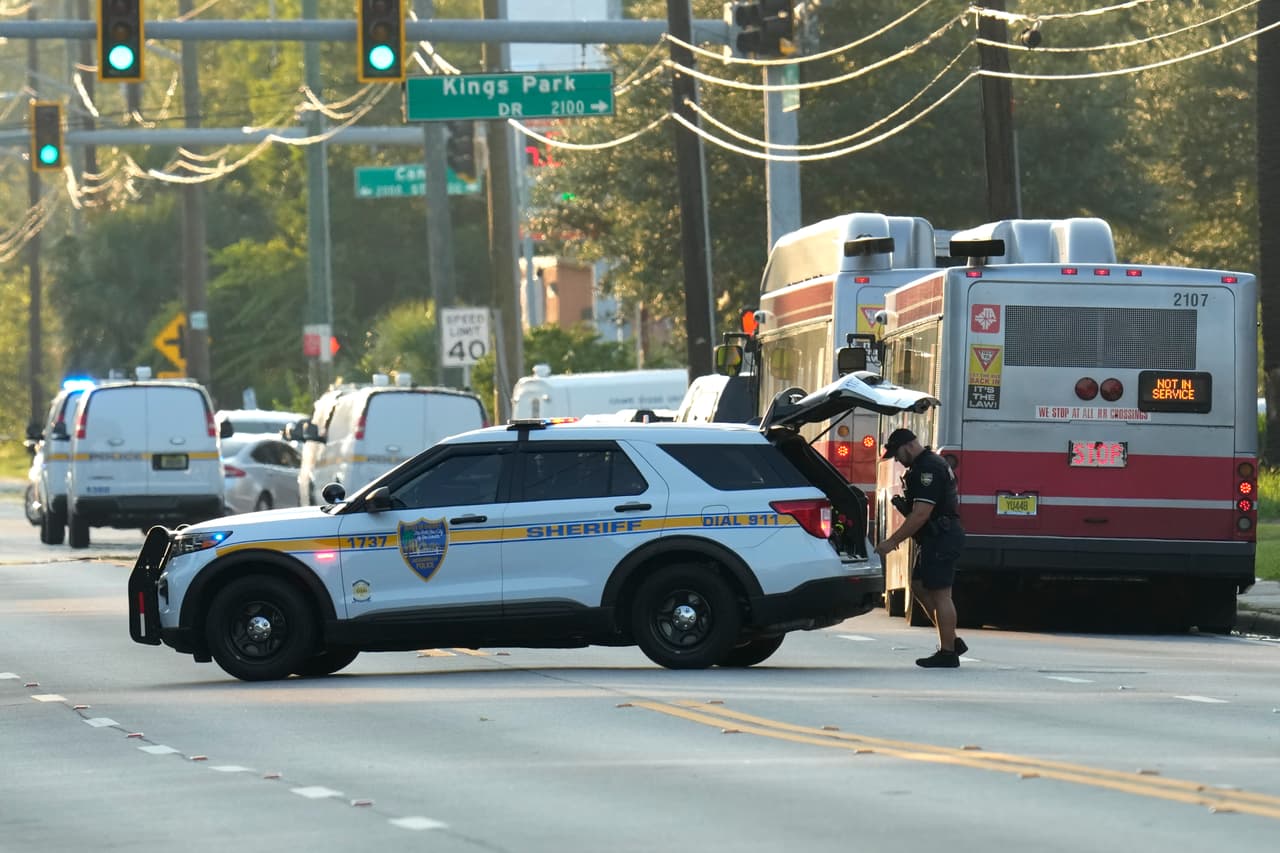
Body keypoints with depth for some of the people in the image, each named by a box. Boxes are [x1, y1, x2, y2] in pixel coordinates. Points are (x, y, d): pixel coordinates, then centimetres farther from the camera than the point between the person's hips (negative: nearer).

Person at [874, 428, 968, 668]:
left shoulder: (928, 469, -18)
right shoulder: (929, 464, 17)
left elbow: (921, 514, -23)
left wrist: (892, 542, -20)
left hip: (941, 540, -11)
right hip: (937, 539, 11)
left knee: (940, 593, -8)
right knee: (919, 586, 14)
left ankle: (947, 653, -4)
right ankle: (951, 642, 16)